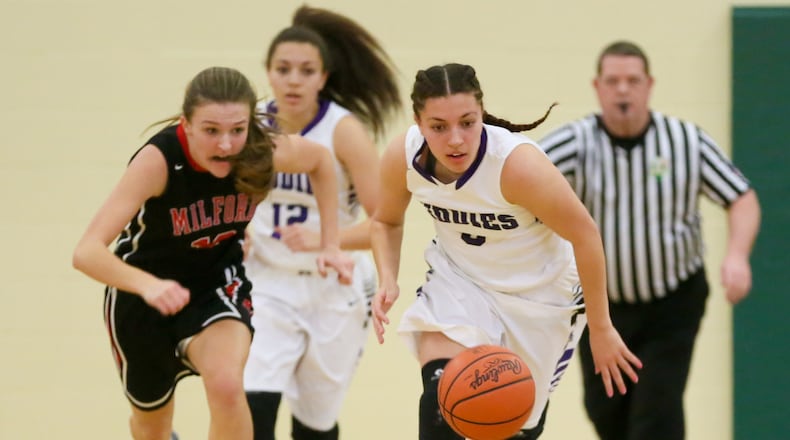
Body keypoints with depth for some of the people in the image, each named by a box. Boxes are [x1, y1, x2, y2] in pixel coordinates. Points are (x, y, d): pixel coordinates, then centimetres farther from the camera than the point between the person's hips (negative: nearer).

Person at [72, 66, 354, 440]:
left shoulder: (264, 153, -23)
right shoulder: (158, 159, -34)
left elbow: (320, 160, 3)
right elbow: (87, 253, -42)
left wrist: (330, 246, -2)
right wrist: (148, 286, -59)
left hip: (218, 284, 1)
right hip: (142, 292, -1)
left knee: (226, 385, -30)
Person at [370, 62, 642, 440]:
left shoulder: (518, 163, -35)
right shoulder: (402, 157, -21)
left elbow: (585, 235, -23)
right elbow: (386, 221, 2)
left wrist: (600, 328, -15)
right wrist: (388, 281, -17)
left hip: (538, 294, -2)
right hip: (459, 282, 2)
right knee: (440, 398, -23)